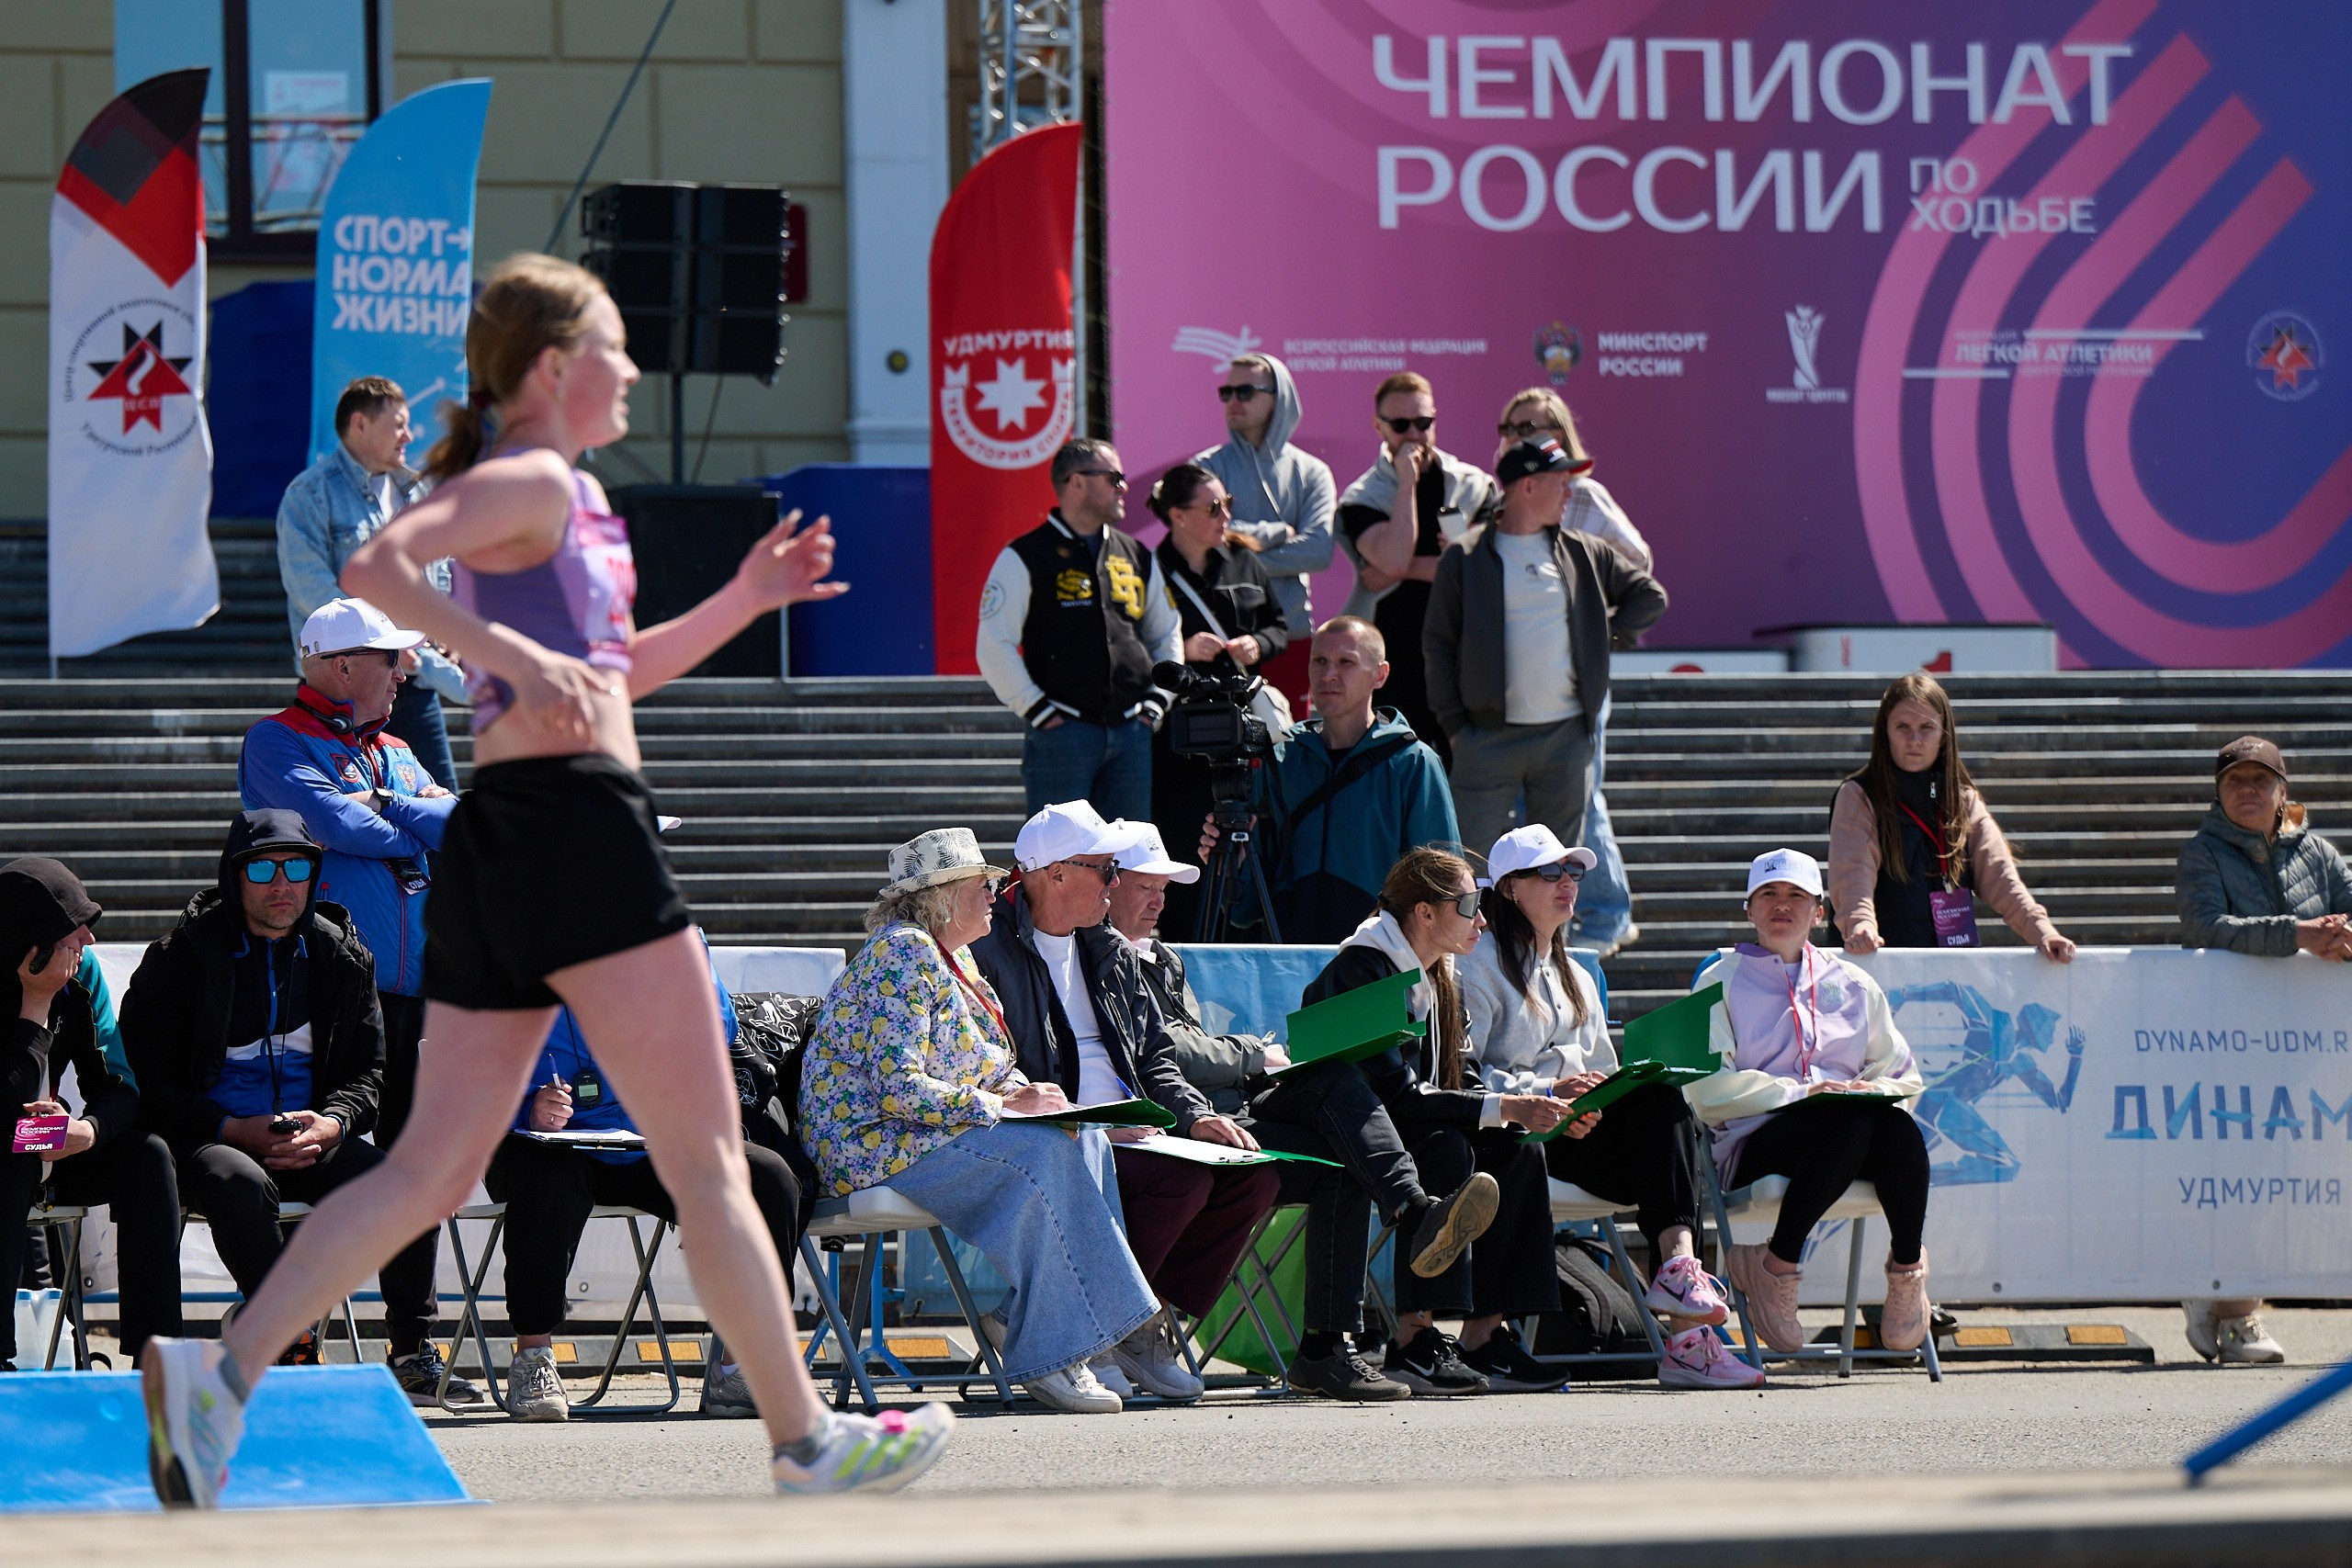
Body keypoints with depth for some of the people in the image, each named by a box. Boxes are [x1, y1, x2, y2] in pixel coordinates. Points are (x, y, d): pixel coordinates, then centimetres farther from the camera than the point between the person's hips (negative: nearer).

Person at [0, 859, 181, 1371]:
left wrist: (87, 1130, -31)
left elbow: (117, 1085, -7)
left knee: (148, 1154, -20)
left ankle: (155, 1353, -22)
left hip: (55, 1156, 6)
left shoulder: (83, 971, -5)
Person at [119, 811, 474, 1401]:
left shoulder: (341, 955, 10)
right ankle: (294, 1353, -34)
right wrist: (235, 1131, -17)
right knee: (242, 1186, -39)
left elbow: (369, 1074, 14)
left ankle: (414, 1356, -16)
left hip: (314, 1138, 4)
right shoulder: (180, 955, -2)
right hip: (209, 1139, -3)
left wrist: (331, 1125, -9)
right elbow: (146, 1081, -4)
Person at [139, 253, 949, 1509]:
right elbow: (376, 567, -20)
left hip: (495, 843, 10)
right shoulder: (534, 479, -5)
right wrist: (512, 654, -24)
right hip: (573, 824, -10)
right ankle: (806, 1444, 0)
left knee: (431, 1170, 6)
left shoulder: (554, 494, 25)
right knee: (707, 1161, -4)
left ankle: (217, 1374, -6)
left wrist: (740, 602, 28)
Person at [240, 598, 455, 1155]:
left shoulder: (396, 754, 24)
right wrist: (418, 833, 1)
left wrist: (386, 806, -6)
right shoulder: (277, 740, 1)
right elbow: (337, 826, -15)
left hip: (407, 987, 7)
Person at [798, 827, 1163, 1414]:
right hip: (873, 1144, -10)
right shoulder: (902, 953, -15)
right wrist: (1001, 1105, -21)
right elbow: (899, 1089, -24)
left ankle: (1012, 1307, -10)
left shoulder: (955, 957, 16)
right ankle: (1043, 1359, -26)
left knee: (1083, 1138, -8)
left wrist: (1021, 1089, -2)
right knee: (1041, 1152, -27)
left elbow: (989, 1066, 22)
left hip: (924, 1134, 10)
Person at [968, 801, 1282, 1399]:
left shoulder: (1112, 954, 21)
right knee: (1184, 1181, -30)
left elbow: (1155, 1058, 24)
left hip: (1130, 1135, 8)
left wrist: (1194, 1117, 3)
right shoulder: (992, 952, -6)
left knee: (1253, 1176, -13)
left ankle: (1148, 1321, -5)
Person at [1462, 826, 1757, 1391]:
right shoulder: (1481, 965, 5)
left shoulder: (1577, 979, 29)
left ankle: (1679, 1265, -42)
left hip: (1580, 1132, 7)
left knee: (1662, 1101, -26)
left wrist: (1592, 1107, -4)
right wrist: (1548, 1093, -20)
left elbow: (1604, 1073, 20)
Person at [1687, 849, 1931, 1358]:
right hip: (1753, 1148, -3)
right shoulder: (1721, 983, 12)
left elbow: (1905, 1077, 20)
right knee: (1849, 1121, -37)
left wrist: (1874, 1091, -4)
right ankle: (1776, 1269, -26)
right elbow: (1709, 1090, -2)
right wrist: (1802, 1093, -13)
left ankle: (1907, 1267, -17)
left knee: (1897, 1126, -34)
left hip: (1851, 1140, 3)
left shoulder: (1852, 986, 24)